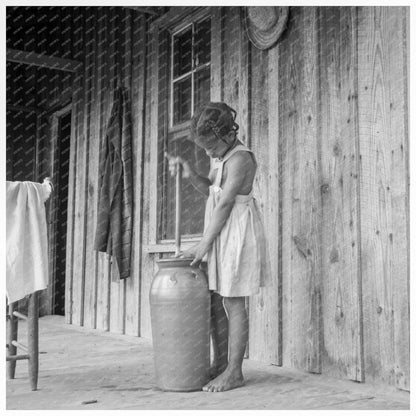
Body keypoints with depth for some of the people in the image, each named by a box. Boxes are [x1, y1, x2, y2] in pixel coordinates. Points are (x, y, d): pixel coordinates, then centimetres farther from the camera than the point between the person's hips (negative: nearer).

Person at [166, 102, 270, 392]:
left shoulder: (240, 159, -17)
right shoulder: (223, 154, 12)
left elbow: (225, 203, -19)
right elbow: (210, 189, 19)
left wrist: (204, 244, -17)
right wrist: (190, 174, 1)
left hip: (236, 233, -9)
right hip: (220, 234, 9)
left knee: (232, 303, -4)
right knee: (216, 302, 10)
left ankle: (234, 372, 6)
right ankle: (220, 366, 20)